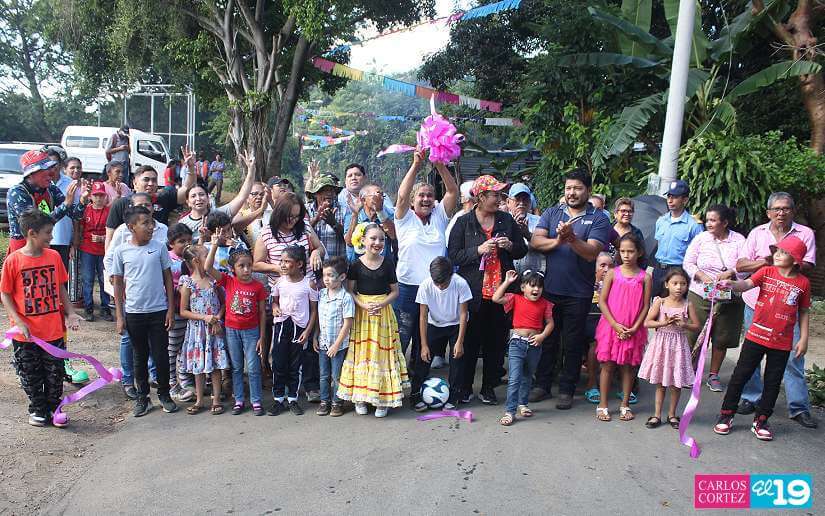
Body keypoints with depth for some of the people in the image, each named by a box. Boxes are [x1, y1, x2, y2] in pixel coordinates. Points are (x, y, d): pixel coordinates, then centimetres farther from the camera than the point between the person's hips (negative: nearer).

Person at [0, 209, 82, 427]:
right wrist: (19, 322, -14)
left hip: (53, 329, 2)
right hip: (26, 333, -2)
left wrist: (69, 313, 0)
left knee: (55, 373, 12)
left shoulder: (54, 256, -2)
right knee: (30, 375, 14)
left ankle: (54, 407, 28)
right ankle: (37, 409, 31)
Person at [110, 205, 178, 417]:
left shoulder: (159, 247, -2)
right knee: (140, 356, 12)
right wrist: (119, 316, -1)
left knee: (161, 355, 5)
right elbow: (118, 283, 2)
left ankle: (164, 394, 23)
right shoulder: (121, 251, -3)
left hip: (159, 311, 0)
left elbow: (168, 278, 3)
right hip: (134, 312, 0)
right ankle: (142, 397, 25)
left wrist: (171, 309, -1)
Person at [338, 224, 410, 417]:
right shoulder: (356, 265, -2)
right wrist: (363, 305, -15)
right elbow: (349, 291, 0)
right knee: (361, 352, 2)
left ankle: (382, 398, 10)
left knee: (382, 353, 2)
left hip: (383, 312, 0)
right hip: (361, 312, 0)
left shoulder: (388, 264, 0)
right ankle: (360, 396, 14)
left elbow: (395, 291, 4)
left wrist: (382, 303, -13)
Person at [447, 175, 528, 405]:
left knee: (496, 341, 7)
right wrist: (479, 250, -17)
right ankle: (465, 387, 21)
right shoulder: (464, 222, -1)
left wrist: (510, 246, -6)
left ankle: (489, 387, 22)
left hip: (500, 289, 3)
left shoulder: (506, 220, 8)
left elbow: (522, 250, 15)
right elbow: (453, 255, -5)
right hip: (473, 291, -3)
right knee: (470, 340, 5)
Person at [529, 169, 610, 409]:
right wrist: (556, 241, -24)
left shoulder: (598, 219, -2)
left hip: (578, 293, -2)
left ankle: (566, 389, 21)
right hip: (550, 288, 2)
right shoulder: (552, 213, 7)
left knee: (573, 343, 7)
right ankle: (542, 384, 25)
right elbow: (535, 241, -6)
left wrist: (571, 238, -31)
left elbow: (592, 252, -16)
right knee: (547, 338, 12)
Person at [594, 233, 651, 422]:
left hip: (632, 330, 1)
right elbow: (602, 301, -4)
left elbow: (646, 306, 0)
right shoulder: (612, 273, -1)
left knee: (627, 366, 9)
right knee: (607, 365, 3)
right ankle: (602, 405, 12)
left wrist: (634, 328, -10)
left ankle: (625, 405, 21)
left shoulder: (645, 277, 0)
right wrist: (615, 325, -11)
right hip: (610, 326, 0)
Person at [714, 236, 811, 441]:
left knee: (773, 382, 10)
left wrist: (803, 339, 3)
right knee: (740, 375, 5)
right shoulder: (766, 272, -3)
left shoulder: (803, 283, -1)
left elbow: (803, 312, 6)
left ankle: (760, 421, 25)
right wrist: (731, 284, -39)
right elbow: (747, 284, -18)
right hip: (756, 336, -1)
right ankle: (726, 415, 17)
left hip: (782, 343, 1)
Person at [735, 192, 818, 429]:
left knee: (793, 356, -3)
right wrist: (765, 260, -14)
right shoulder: (757, 233, 7)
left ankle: (799, 407, 8)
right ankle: (751, 398, 22)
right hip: (756, 301, 2)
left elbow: (807, 266, -7)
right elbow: (740, 265, 0)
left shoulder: (805, 234, 4)